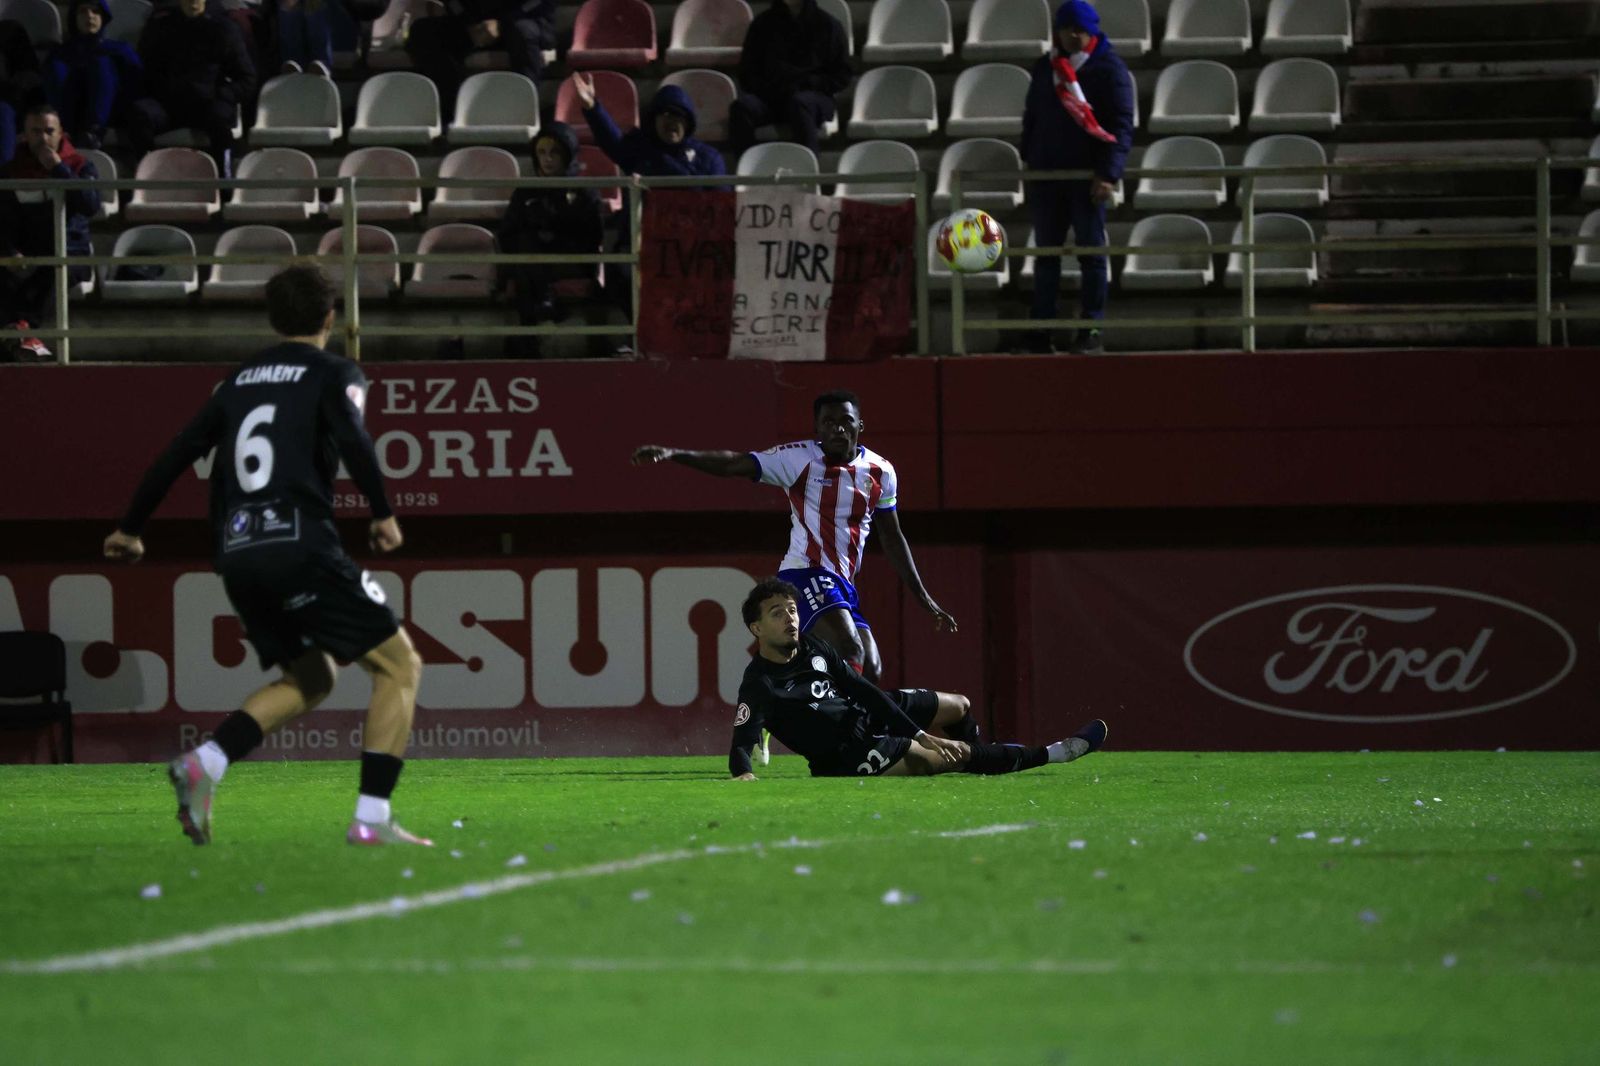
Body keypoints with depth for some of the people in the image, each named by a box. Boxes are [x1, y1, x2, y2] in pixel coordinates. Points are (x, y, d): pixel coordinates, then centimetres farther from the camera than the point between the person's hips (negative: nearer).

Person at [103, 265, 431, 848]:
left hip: (238, 558, 7)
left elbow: (178, 453, 21)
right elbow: (351, 437, -16)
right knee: (399, 665, 4)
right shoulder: (334, 374, 4)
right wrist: (384, 515, -11)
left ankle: (204, 763, 1)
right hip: (302, 548, -7)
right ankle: (372, 817, -9)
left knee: (310, 677, 23)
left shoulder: (239, 381, 20)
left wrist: (130, 528, 29)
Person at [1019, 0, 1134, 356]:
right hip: (1046, 176, 5)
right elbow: (1032, 116, 21)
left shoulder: (1109, 69, -5)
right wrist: (1028, 159, 12)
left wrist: (1108, 174, -19)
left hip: (1088, 176, -5)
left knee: (1091, 253, -1)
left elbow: (1121, 125, -10)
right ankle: (1041, 330, 9)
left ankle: (1092, 332, 1)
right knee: (1046, 253, 6)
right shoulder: (1045, 67, 12)